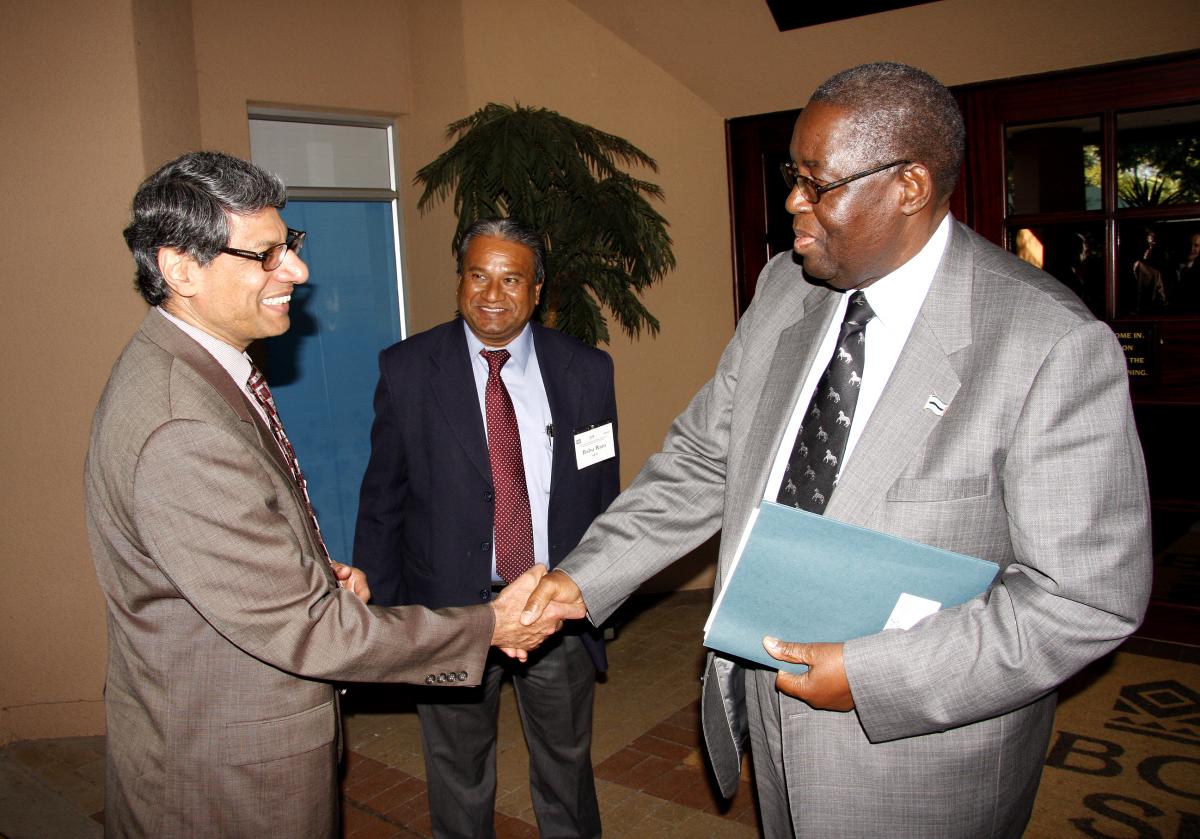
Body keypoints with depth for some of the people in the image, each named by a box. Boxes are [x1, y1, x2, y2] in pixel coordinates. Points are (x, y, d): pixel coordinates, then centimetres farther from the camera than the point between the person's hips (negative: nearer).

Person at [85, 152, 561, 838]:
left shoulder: (187, 365, 2)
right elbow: (301, 627, -28)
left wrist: (316, 572, -2)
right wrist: (490, 627, -21)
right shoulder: (180, 433, -31)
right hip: (228, 774, -9)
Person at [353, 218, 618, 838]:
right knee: (459, 778, 21)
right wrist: (381, 608, -1)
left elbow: (603, 491, 3)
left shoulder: (586, 370, -3)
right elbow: (382, 500, -2)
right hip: (450, 607, -1)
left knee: (566, 771, 22)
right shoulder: (407, 369, -7)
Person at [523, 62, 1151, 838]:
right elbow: (704, 459, 2)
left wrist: (870, 673, -23)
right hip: (766, 700, 6)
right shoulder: (784, 290, -2)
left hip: (920, 746, -5)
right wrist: (585, 578, -6)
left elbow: (1089, 593, -20)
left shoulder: (1053, 345, -22)